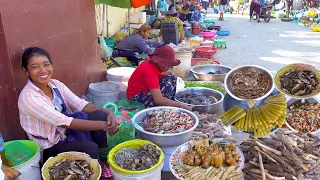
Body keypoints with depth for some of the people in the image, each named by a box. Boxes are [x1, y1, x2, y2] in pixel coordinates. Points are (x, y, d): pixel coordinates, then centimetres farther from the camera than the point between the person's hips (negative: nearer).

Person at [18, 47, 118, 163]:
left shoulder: (55, 84, -3)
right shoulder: (28, 97, -24)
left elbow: (81, 105, -5)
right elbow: (64, 122, -28)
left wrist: (108, 113, -23)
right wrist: (103, 125, -27)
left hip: (66, 132, 6)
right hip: (50, 147, -6)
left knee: (99, 115, -13)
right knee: (90, 148, -29)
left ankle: (103, 158, 1)